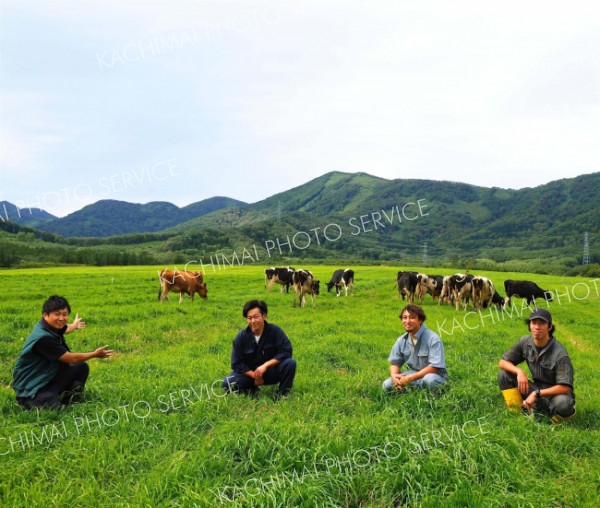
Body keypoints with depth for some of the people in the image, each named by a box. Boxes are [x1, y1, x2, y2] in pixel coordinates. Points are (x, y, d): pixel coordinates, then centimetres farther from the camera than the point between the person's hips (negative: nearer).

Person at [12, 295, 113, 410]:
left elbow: (64, 329, 29)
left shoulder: (52, 327, -2)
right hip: (30, 388, -9)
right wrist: (95, 354, -7)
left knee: (82, 367, 3)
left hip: (49, 377, 9)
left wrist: (74, 325, 51)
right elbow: (71, 359, -22)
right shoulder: (43, 338, -31)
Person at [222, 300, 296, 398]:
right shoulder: (241, 337, -10)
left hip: (271, 372, -1)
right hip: (249, 372, 1)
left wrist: (265, 365, -27)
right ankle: (252, 391, 3)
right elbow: (237, 363, -8)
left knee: (290, 363, -30)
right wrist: (254, 375, -22)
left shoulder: (274, 331, -14)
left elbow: (286, 351, -20)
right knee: (227, 383, -24)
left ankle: (282, 394, -8)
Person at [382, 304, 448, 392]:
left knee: (429, 380, -39)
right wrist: (393, 375, -21)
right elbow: (395, 362, 4)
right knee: (387, 385, -15)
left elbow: (434, 367, -24)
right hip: (414, 374, 5)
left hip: (435, 376, -4)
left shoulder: (433, 339, -19)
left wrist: (410, 378, -29)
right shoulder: (401, 341, -1)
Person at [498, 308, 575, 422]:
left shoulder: (559, 353, -23)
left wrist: (537, 394, -29)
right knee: (504, 374, -11)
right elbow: (502, 362, -3)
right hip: (537, 389, 5)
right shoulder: (525, 342, -7)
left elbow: (565, 387, -25)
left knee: (562, 403, -40)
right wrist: (519, 372, -23)